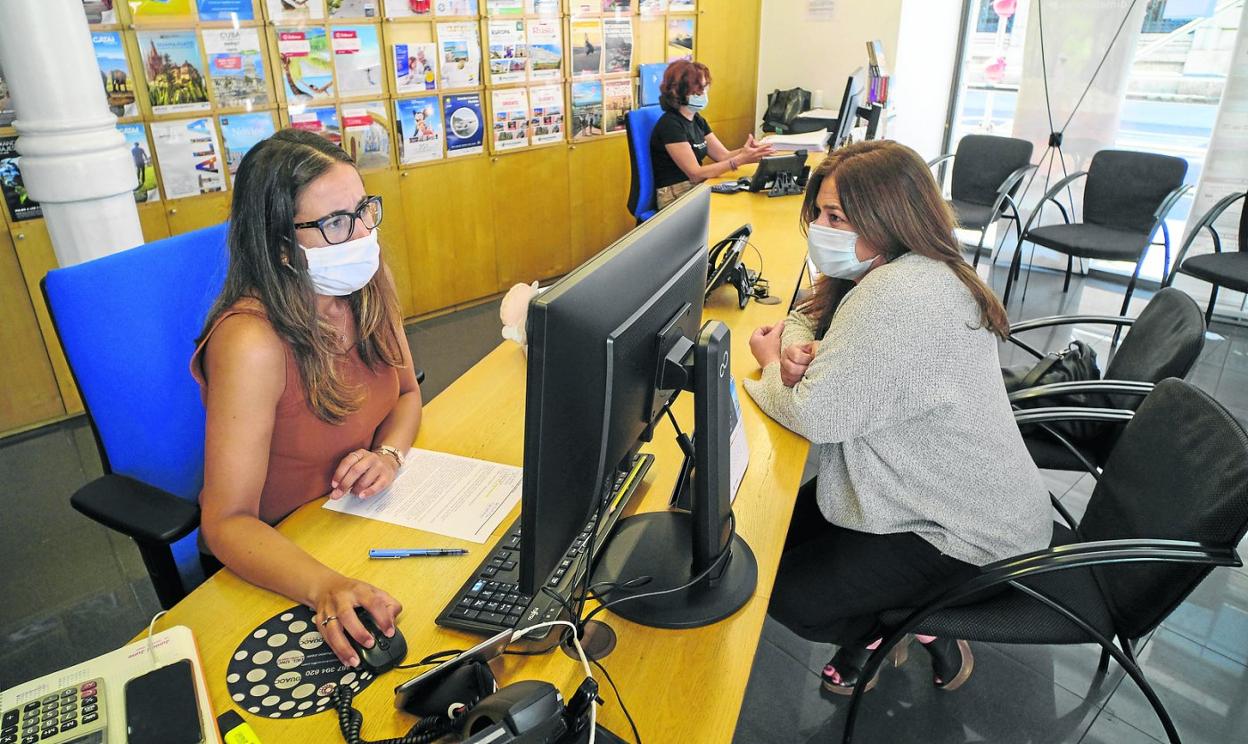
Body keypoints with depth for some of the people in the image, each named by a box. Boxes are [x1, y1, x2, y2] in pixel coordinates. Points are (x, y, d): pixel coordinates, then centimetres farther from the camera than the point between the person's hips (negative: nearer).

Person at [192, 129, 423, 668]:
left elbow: (407, 391, 7)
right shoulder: (252, 343, -28)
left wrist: (388, 454, -15)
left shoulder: (366, 287, -8)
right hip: (275, 557, -6)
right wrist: (325, 587, -43)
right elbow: (228, 521, -26)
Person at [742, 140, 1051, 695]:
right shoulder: (889, 269, 0)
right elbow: (808, 314, 12)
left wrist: (771, 363, -9)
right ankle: (884, 622, 24)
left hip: (967, 531, -9)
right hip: (943, 492, 10)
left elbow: (817, 415, -30)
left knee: (781, 592, -5)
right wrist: (796, 349, -12)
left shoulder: (899, 295, -32)